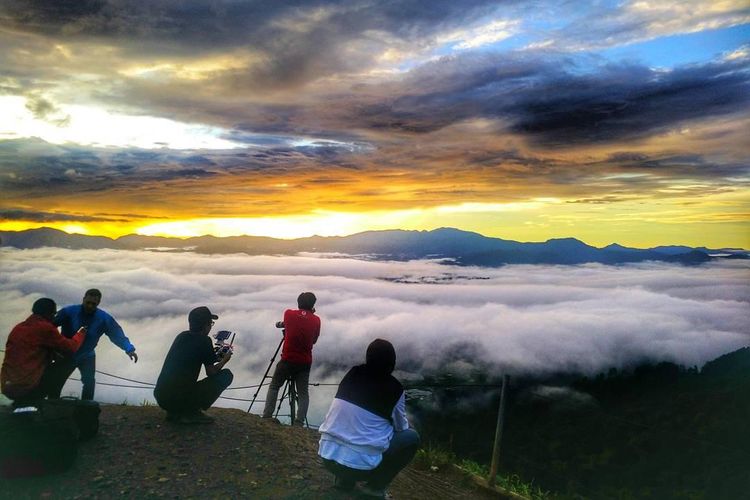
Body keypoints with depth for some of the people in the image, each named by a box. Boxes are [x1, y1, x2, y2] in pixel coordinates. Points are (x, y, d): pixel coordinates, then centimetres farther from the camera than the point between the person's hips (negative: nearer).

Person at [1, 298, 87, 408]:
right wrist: (82, 332, 17)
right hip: (28, 386, -8)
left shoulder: (18, 328, 15)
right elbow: (71, 347, 0)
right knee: (64, 364, 10)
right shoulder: (45, 328, -7)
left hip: (8, 388, 8)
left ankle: (21, 402, 16)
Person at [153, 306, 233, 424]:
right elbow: (211, 372, -2)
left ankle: (175, 413, 16)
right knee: (226, 374, 3)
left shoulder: (181, 336, 13)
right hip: (182, 399, -7)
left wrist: (215, 357, 33)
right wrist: (224, 360, 17)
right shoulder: (204, 340, -8)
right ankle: (192, 412, -2)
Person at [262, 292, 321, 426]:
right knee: (303, 392, 6)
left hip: (287, 359, -1)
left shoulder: (289, 314, -4)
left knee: (274, 386, 14)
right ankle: (299, 422, -4)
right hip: (305, 362, 1)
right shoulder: (316, 320, -2)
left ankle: (267, 416, 7)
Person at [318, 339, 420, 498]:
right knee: (412, 437, 13)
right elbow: (401, 426, 10)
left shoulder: (352, 374, 5)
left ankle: (344, 480, 22)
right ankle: (375, 486, 10)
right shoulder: (394, 388, -7)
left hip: (327, 457, 5)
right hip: (360, 464, -5)